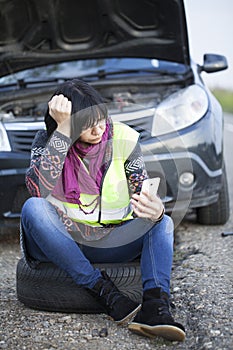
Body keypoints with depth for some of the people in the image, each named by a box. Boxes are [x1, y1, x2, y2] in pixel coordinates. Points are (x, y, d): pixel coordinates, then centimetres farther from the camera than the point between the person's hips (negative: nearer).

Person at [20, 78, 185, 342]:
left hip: (112, 241, 1)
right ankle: (106, 293, -33)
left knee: (163, 223, -21)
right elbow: (37, 189, -25)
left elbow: (143, 194, -8)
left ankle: (155, 307, -44)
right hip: (61, 242, -1)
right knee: (33, 208, -30)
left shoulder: (123, 138, -3)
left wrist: (155, 210, -33)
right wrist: (63, 130, -26)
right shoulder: (47, 141, -6)